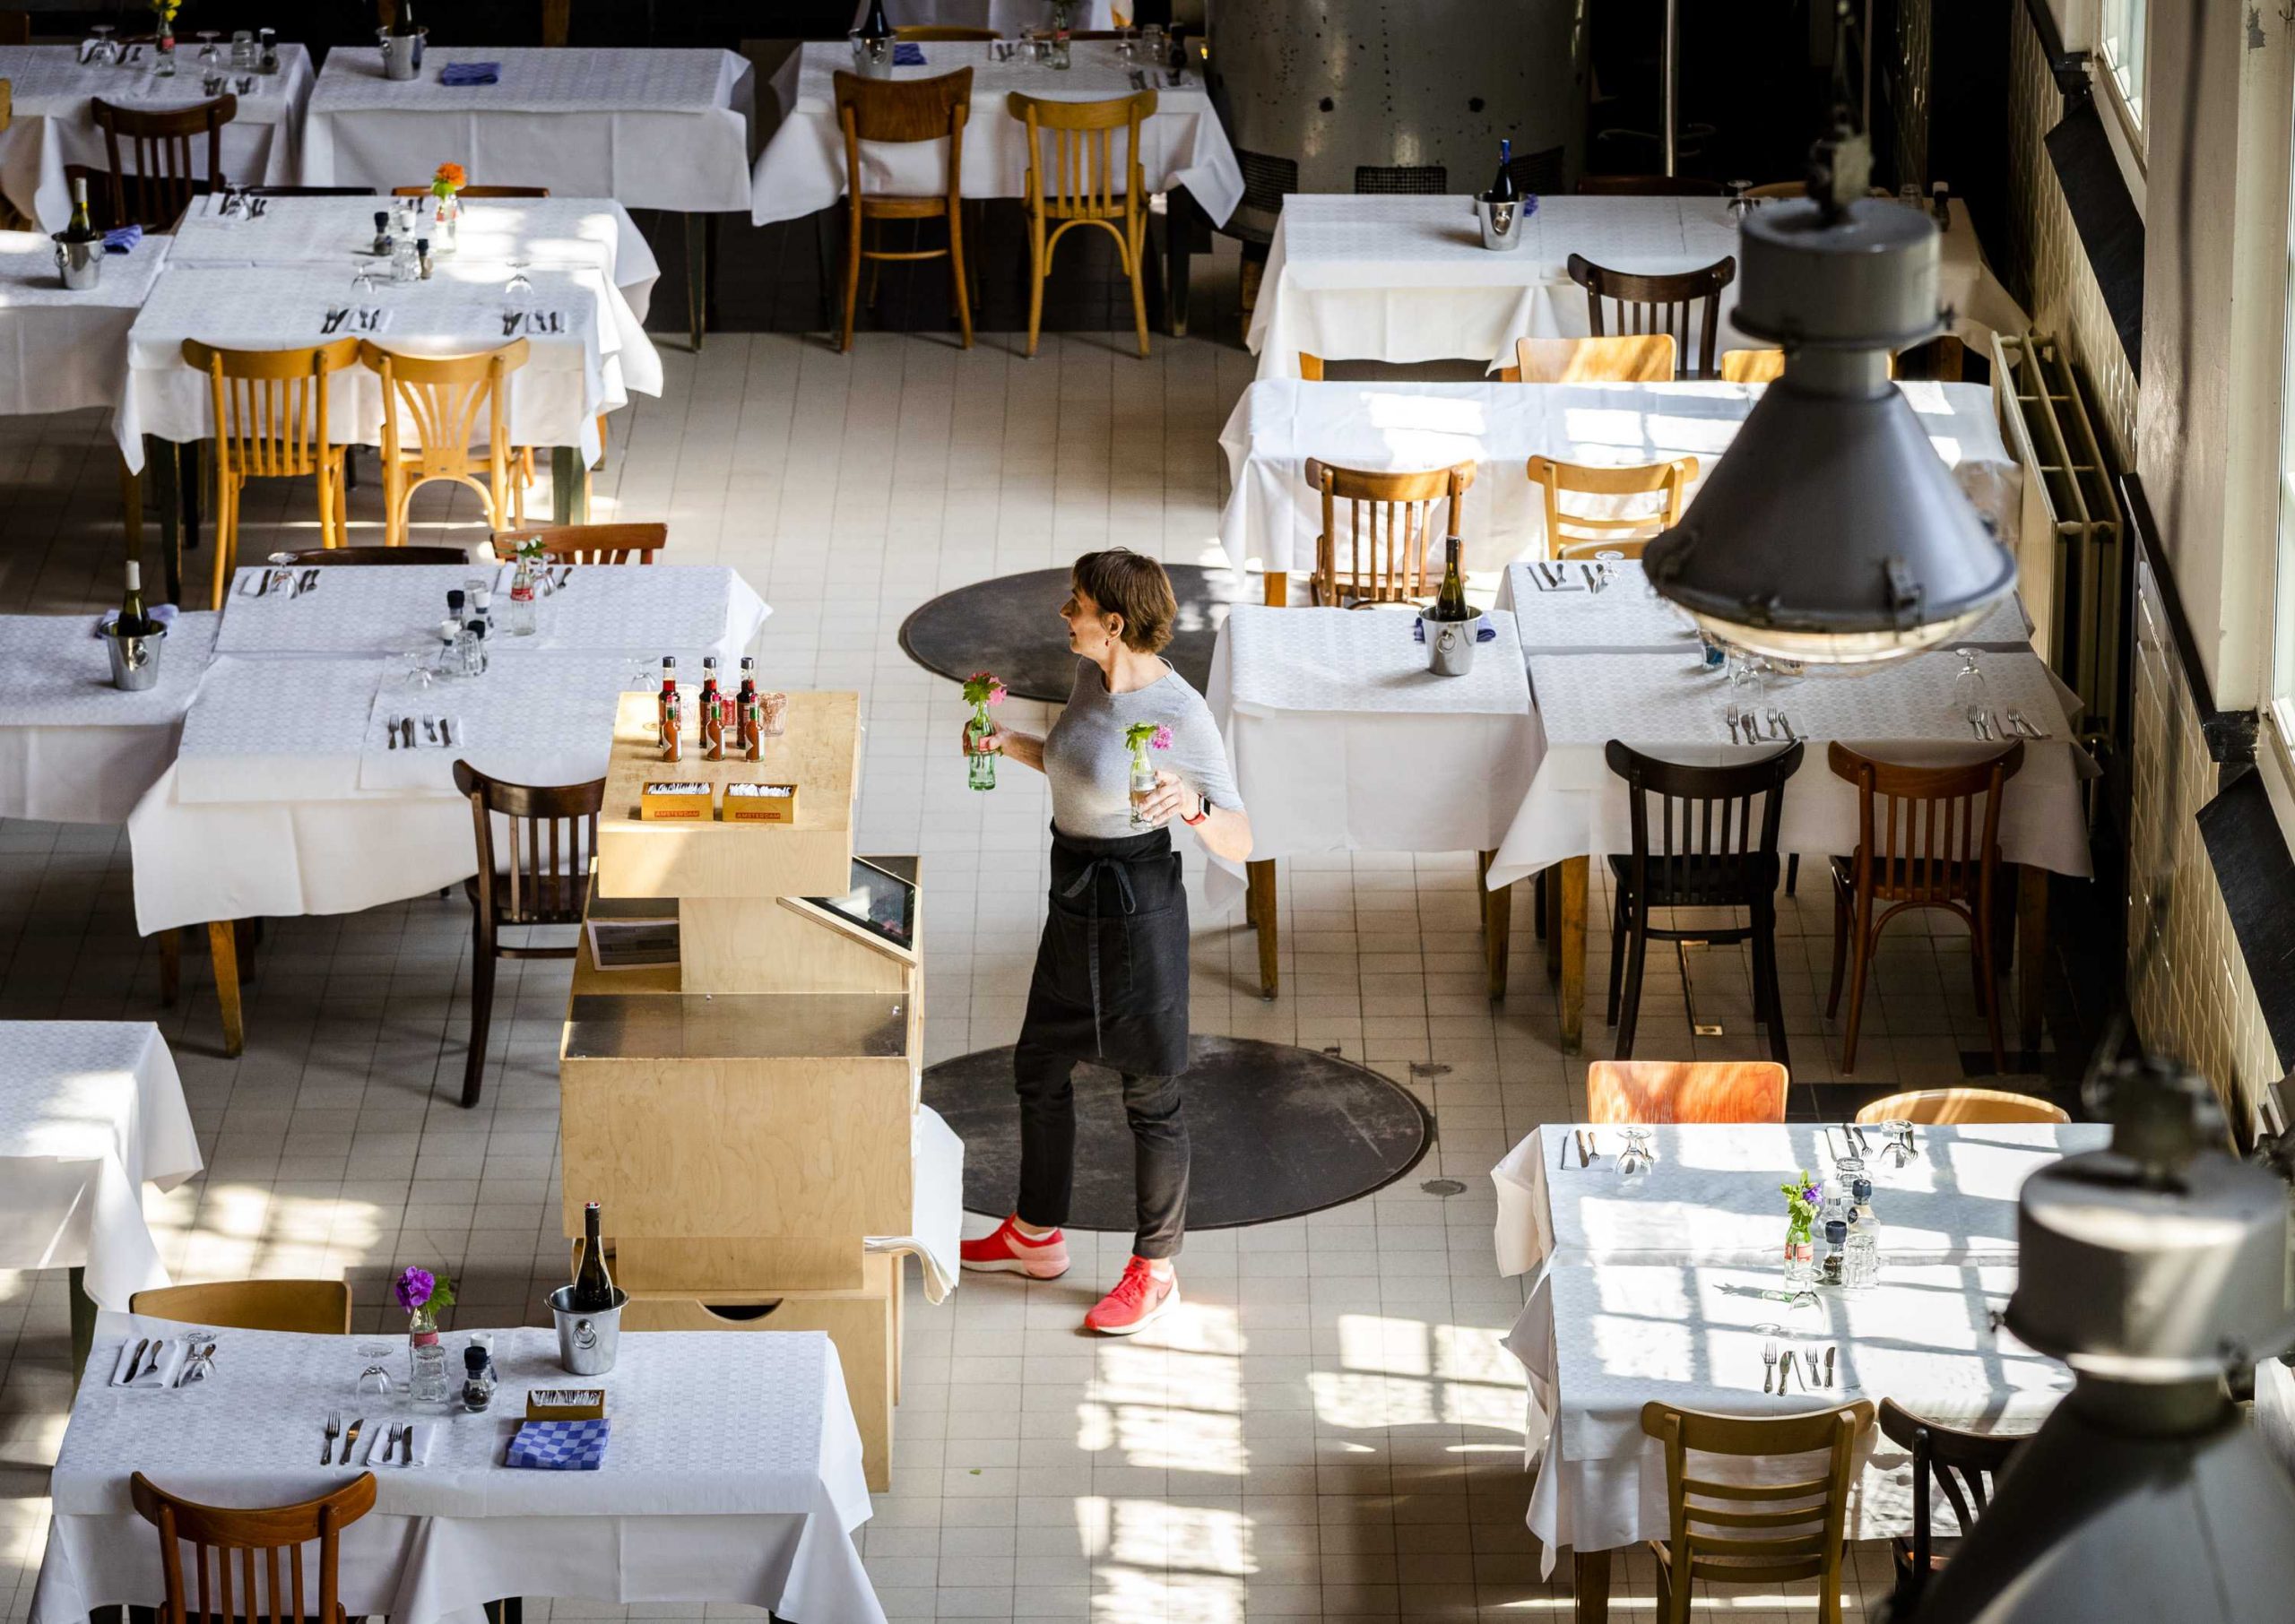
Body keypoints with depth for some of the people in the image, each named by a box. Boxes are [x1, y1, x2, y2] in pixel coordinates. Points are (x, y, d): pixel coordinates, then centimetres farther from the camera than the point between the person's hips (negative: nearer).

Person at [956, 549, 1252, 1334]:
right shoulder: (1091, 678, 0)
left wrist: (1189, 804, -42)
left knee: (1151, 1094, 7)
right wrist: (1014, 745, 7)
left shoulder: (1182, 713, -23)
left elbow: (1238, 842, -23)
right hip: (1075, 904, 9)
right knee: (1039, 1068, 22)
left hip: (1137, 909, -9)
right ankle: (1036, 1236, 40)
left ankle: (1154, 1270, 22)